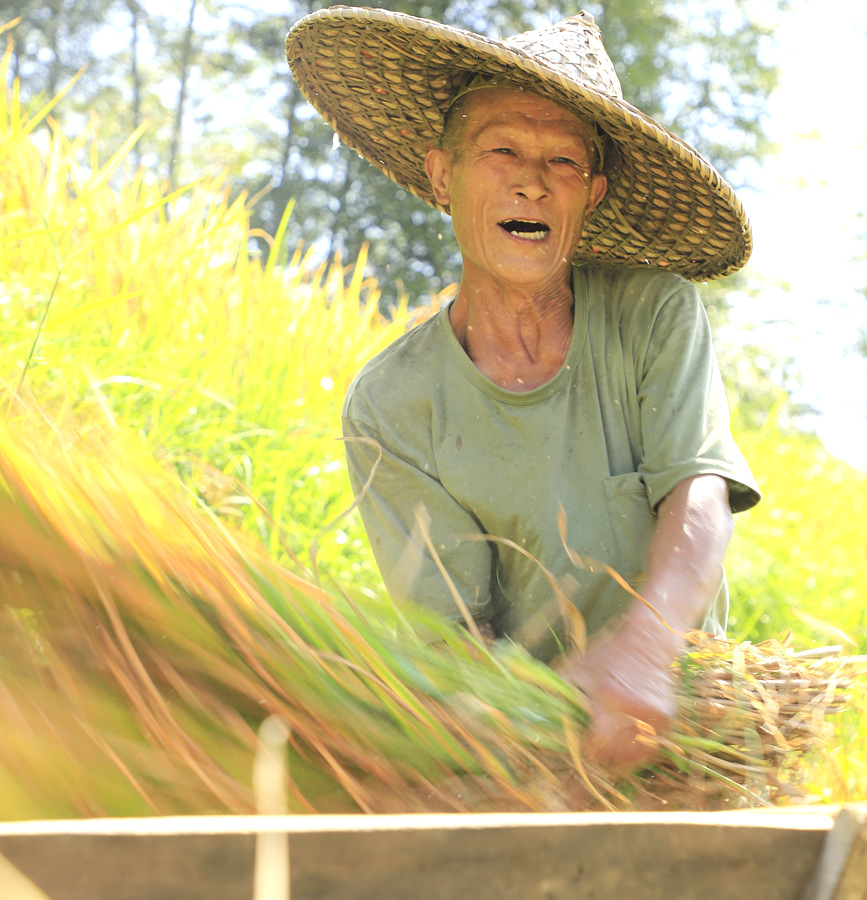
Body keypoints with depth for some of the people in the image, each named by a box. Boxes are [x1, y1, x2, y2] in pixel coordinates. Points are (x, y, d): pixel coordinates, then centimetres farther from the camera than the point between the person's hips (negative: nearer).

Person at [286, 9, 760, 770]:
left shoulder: (656, 311, -3)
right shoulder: (390, 410, -8)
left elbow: (699, 494, -16)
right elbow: (453, 633, -11)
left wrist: (642, 645, -37)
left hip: (683, 703, 1)